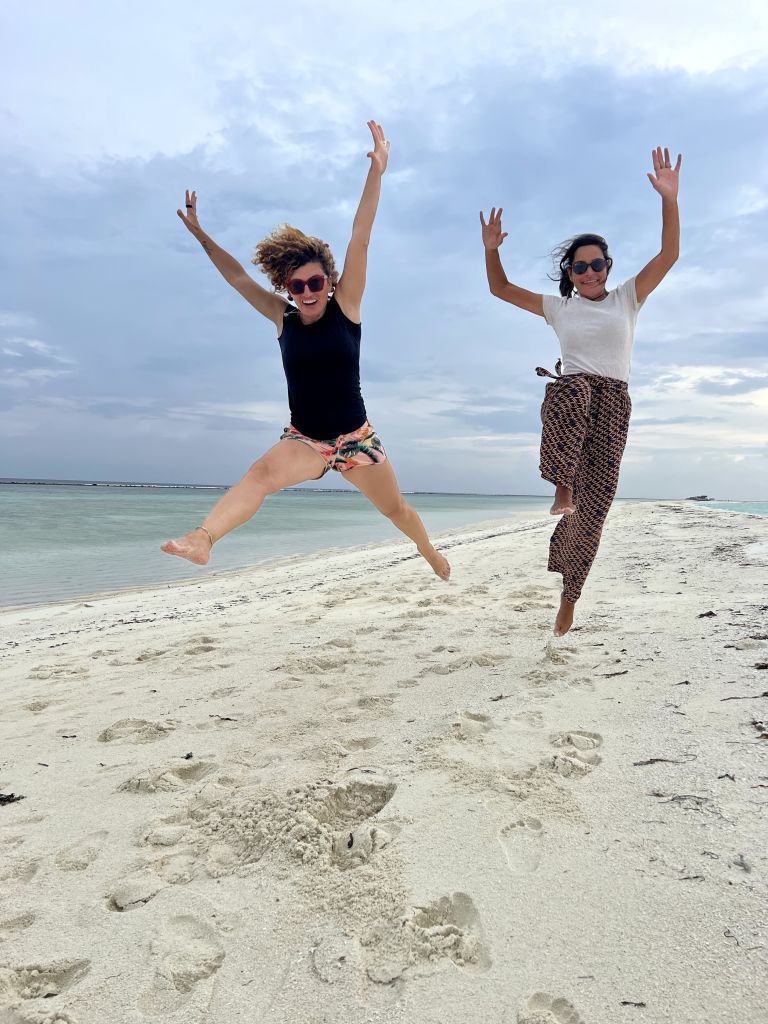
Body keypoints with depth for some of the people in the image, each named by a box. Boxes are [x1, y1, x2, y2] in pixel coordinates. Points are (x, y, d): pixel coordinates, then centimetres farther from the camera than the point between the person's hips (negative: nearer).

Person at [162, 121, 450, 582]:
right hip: (305, 439, 1)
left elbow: (360, 239, -13)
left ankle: (428, 549, 42)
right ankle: (202, 538, -47)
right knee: (264, 471, -30)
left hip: (356, 436, 0)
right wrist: (199, 234, 8)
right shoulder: (283, 318, 2)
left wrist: (377, 171, -18)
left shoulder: (346, 306, -5)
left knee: (395, 508, 13)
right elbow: (237, 276, 8)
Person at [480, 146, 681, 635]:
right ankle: (562, 486, -31)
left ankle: (570, 595, 8)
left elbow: (669, 255, 1)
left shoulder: (627, 298, 12)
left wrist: (670, 199, -11)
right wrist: (492, 250, 0)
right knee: (573, 388, -42)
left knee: (596, 503, -4)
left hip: (613, 404, 1)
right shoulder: (558, 307, 15)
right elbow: (501, 289, 17)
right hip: (567, 396, 0)